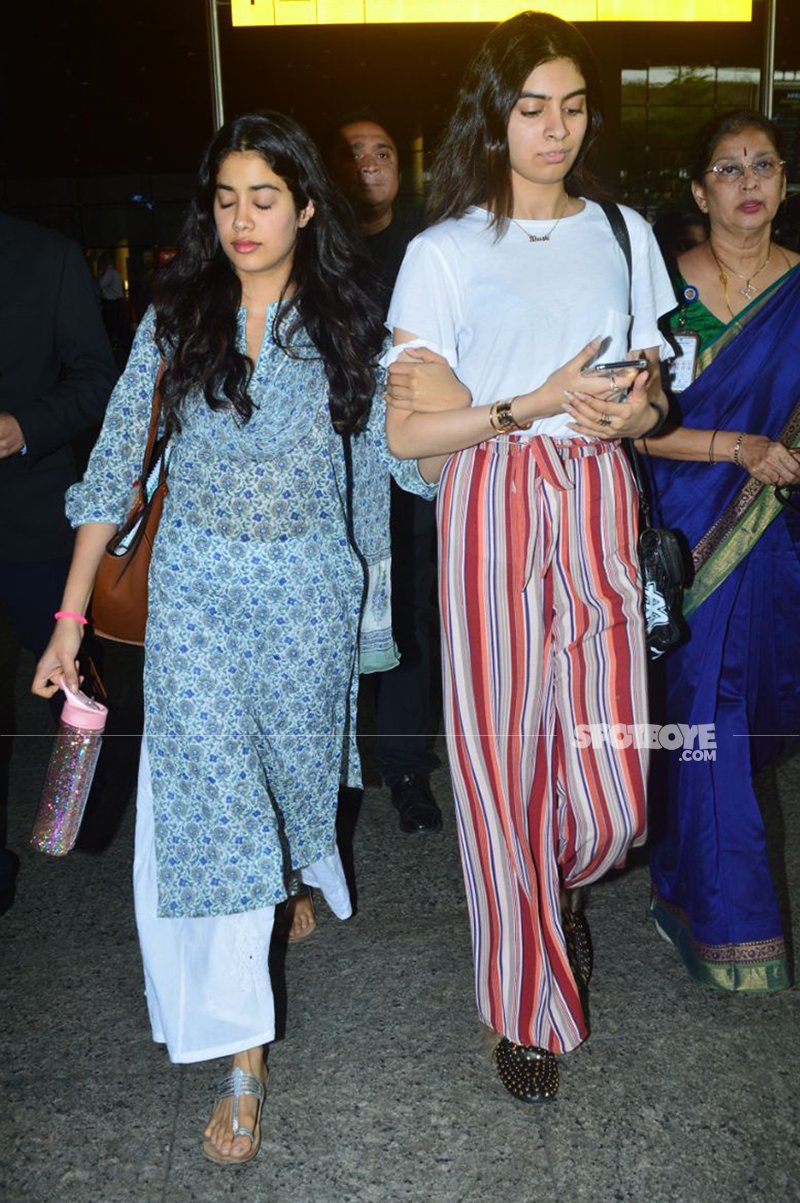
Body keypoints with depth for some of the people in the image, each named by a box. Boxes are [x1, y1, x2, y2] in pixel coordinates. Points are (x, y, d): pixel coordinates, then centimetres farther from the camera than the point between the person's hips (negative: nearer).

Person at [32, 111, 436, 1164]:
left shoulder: (347, 324, 1)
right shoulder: (175, 319, 0)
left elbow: (395, 454, 7)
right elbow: (115, 465, -2)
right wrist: (72, 616, -5)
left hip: (309, 588, 1)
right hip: (196, 587, 0)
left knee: (296, 766, 15)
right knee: (210, 795, -6)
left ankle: (298, 883, 53)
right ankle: (243, 1056, 4)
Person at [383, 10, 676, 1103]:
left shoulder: (624, 234, 12)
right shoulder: (445, 253, 2)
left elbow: (653, 391, 17)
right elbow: (407, 431, -3)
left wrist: (635, 408, -7)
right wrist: (535, 405, -13)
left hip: (598, 510, 3)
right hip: (492, 516, -2)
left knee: (612, 792, 1)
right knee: (505, 766, 3)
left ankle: (562, 887, 40)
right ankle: (527, 1004, 26)